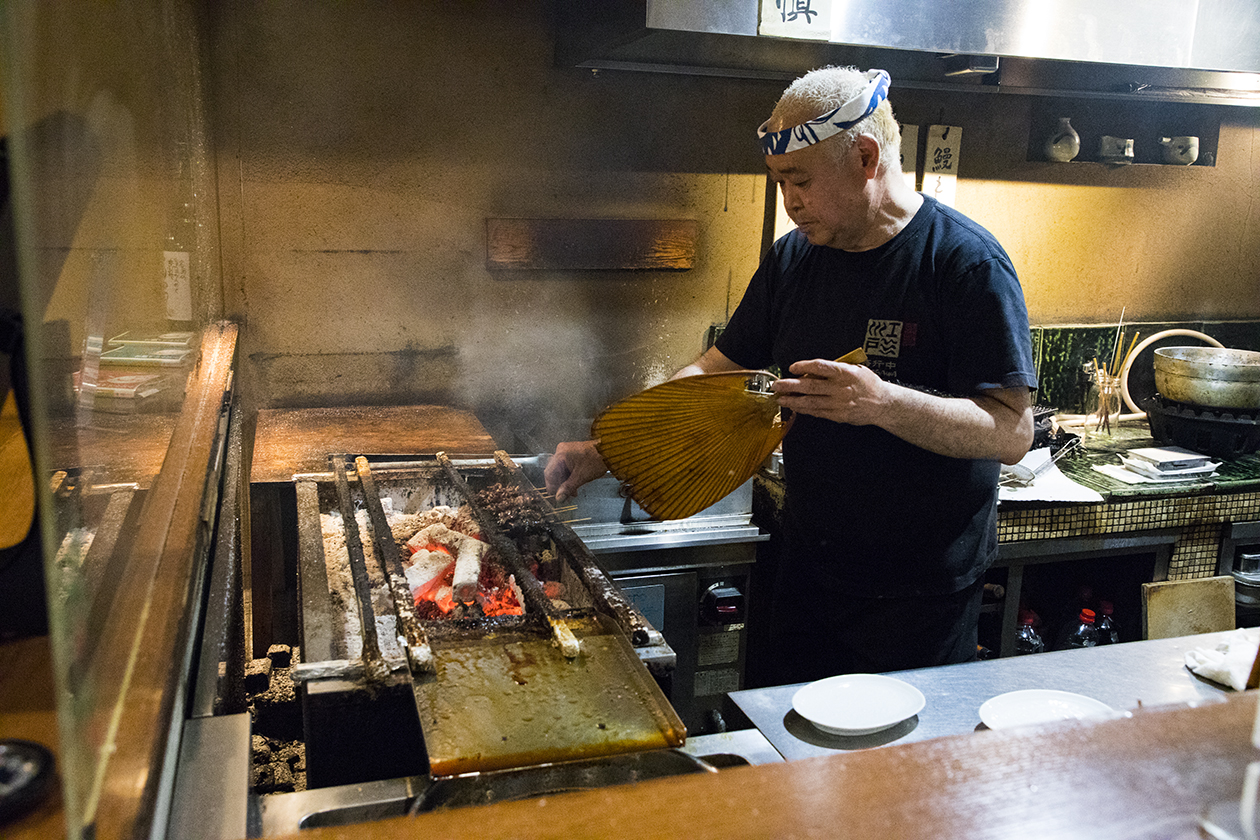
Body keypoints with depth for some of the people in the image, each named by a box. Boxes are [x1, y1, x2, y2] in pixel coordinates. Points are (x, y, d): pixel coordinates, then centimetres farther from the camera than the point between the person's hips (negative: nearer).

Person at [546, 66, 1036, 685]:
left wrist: (883, 402, -35)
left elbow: (1013, 431, -19)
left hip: (922, 593, -5)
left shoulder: (966, 262, -15)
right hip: (809, 566, 6)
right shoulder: (794, 258, 3)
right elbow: (715, 371, 8)